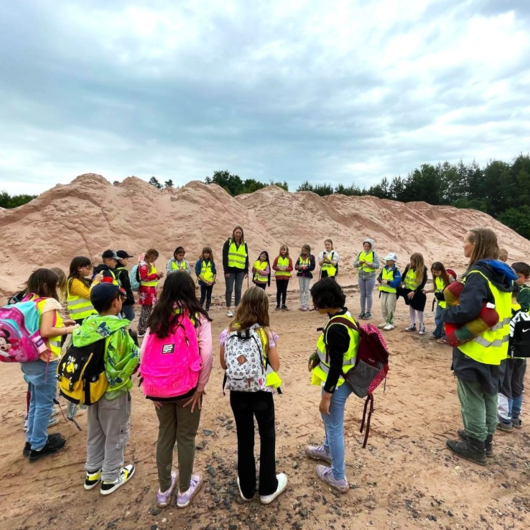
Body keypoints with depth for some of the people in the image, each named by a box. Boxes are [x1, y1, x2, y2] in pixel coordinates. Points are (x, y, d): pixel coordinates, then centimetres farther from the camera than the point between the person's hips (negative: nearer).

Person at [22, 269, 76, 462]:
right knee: (45, 404, 5)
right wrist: (66, 330, -12)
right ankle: (38, 446, 17)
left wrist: (60, 323, 10)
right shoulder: (49, 302, -17)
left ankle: (31, 441, 32)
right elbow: (45, 332, -26)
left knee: (35, 401, 21)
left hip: (29, 359, 9)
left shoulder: (30, 301, 9)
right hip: (43, 360, -9)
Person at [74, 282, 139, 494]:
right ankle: (111, 478, 27)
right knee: (116, 434, 13)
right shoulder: (118, 331, -25)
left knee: (94, 431, 24)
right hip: (114, 390, -7)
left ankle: (92, 472, 40)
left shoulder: (86, 325, -6)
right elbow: (135, 359, -21)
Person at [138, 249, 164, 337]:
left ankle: (146, 329, 21)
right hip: (146, 290, -10)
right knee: (146, 310, -7)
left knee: (149, 310, 13)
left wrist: (158, 276, 7)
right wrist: (156, 275, -18)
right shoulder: (143, 265, -12)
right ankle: (141, 331, -1)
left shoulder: (150, 264, 18)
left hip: (151, 289, 10)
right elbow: (144, 278, -20)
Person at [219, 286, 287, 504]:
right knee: (267, 437, 18)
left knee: (244, 438, 19)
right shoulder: (267, 334, -15)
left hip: (238, 392, 2)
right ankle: (268, 488, 33)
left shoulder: (229, 333, -9)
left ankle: (246, 488, 36)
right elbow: (275, 366, -8)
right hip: (262, 392, -2)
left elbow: (224, 364, 0)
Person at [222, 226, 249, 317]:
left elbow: (246, 258, 12)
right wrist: (226, 270, -11)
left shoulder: (244, 245, 10)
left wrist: (246, 271, 7)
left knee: (238, 290, 8)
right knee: (229, 289, 1)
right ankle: (228, 309, 7)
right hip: (230, 270, -3)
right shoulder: (228, 242, -1)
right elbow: (225, 257, -5)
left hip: (240, 271, 3)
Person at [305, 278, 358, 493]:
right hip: (343, 380, 10)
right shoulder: (345, 315, -2)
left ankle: (338, 477, 29)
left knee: (334, 427, 9)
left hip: (337, 384, -10)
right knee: (328, 418, 30)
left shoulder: (336, 328, -31)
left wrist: (326, 396, -19)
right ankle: (328, 450, 54)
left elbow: (336, 366, -26)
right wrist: (318, 355, 11)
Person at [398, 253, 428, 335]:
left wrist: (414, 292, -25)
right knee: (411, 307, 15)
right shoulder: (408, 266, -7)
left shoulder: (423, 270, -19)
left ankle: (422, 326, 19)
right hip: (408, 290, 5)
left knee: (419, 309, 2)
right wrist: (401, 282, -9)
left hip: (418, 293, -5)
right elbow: (403, 275, 7)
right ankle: (412, 325, 27)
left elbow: (422, 284, -18)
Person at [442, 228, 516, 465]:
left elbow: (466, 310, -32)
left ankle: (474, 446, 19)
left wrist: (446, 313, -14)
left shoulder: (478, 275, -22)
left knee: (472, 397, 6)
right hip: (496, 349, 9)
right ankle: (485, 439, 35)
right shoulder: (503, 274, 7)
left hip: (475, 349, -9)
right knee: (489, 394, 20)